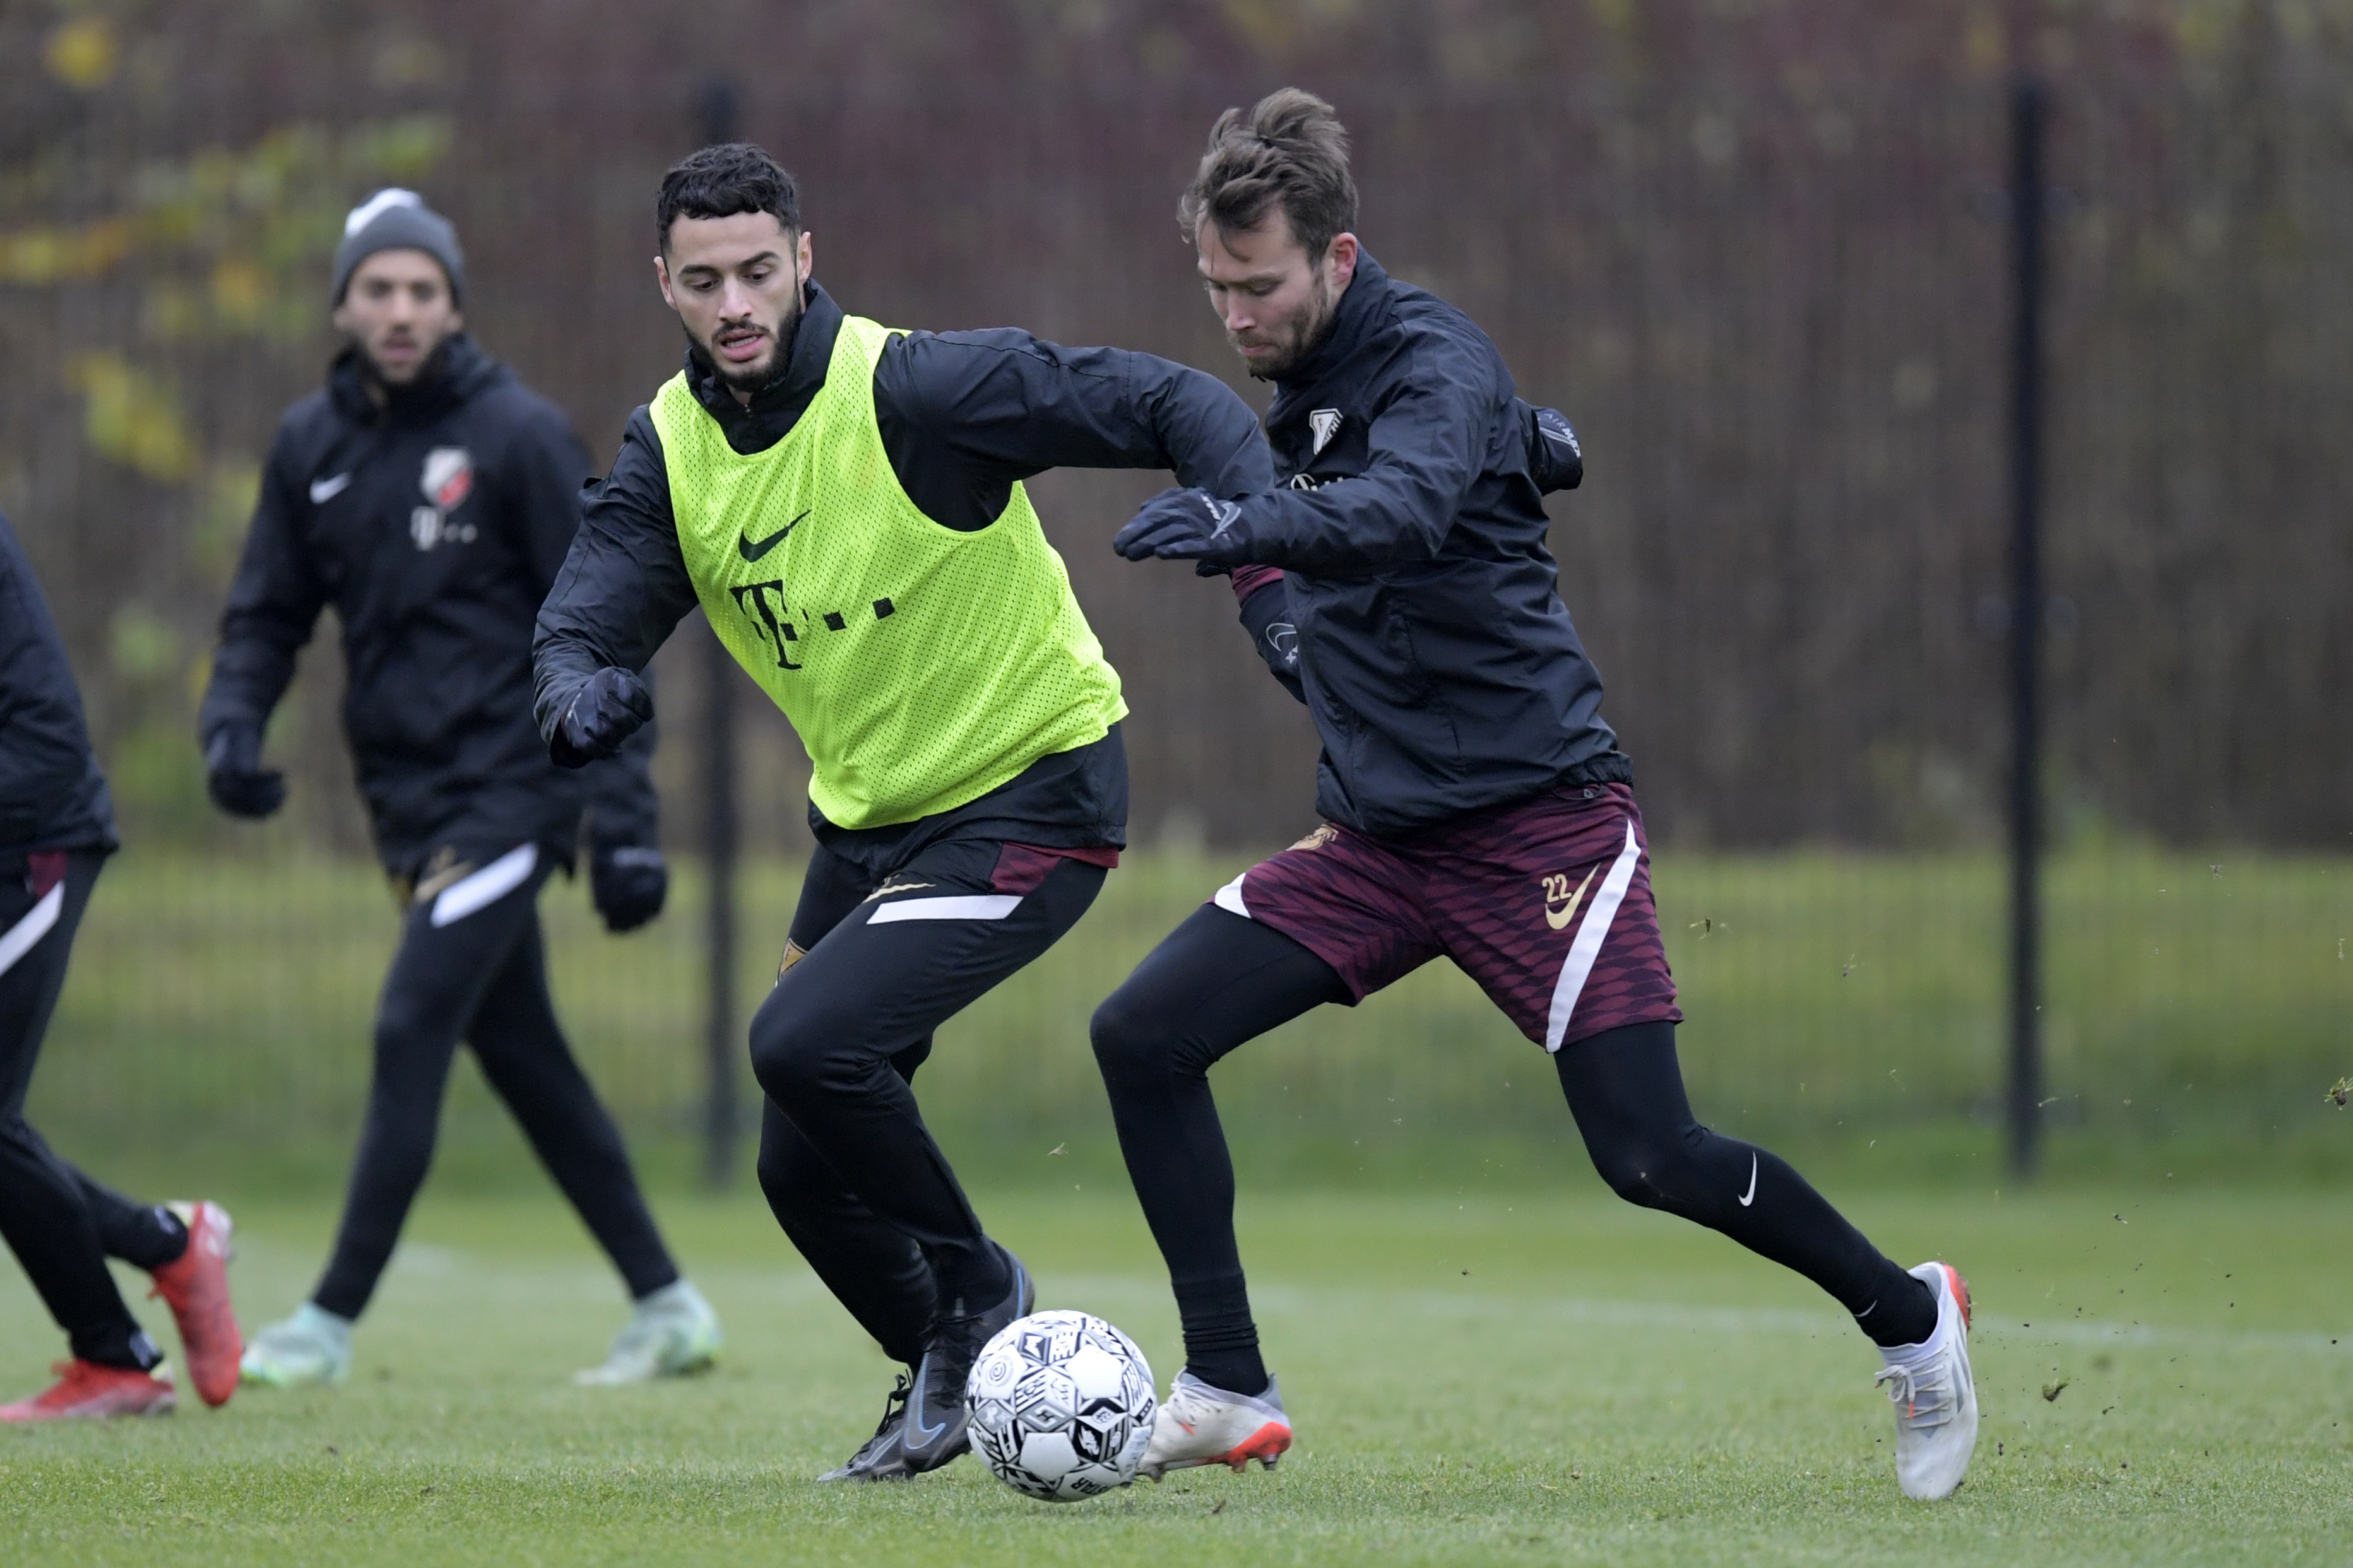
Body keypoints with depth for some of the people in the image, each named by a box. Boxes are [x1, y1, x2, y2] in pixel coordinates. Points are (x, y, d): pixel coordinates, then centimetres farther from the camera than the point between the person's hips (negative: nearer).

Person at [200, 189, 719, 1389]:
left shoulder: (517, 435, -8)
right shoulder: (311, 447, 9)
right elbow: (267, 613, 16)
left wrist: (623, 817, -14)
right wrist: (232, 723, -6)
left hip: (509, 786, -7)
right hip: (409, 802, 7)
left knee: (413, 1031, -13)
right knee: (521, 1058, 10)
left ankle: (330, 1324, -10)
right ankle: (666, 1308, 18)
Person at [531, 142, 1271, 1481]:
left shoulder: (915, 390, -21)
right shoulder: (675, 446, -2)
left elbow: (1176, 408, -21)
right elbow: (592, 607, -9)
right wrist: (583, 686, -34)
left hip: (1033, 795, -7)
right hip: (868, 817, 7)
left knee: (806, 1042, -25)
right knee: (805, 1171, 7)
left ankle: (975, 1294, -2)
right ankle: (945, 1378, 33)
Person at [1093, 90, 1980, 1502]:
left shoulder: (1436, 361, -15)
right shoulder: (1297, 394, 9)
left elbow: (1403, 511, -37)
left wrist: (1250, 527, -55)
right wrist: (1270, 598, 7)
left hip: (1541, 821, -8)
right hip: (1380, 837, 8)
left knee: (1651, 1158, -13)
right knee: (1143, 1036, -6)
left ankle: (1910, 1319, 12)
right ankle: (1230, 1395, 0)